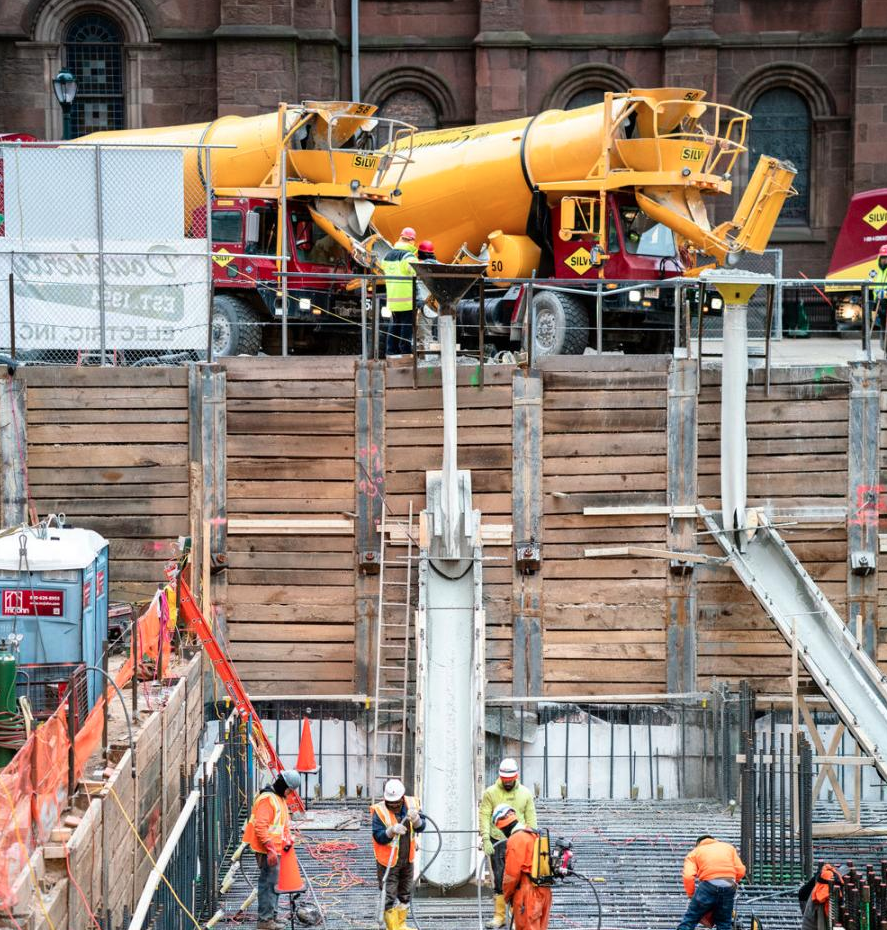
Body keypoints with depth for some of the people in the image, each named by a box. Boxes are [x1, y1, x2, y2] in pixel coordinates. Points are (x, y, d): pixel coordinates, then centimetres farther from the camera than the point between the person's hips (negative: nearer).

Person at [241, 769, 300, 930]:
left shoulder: (281, 798, 16)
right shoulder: (267, 799, -18)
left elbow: (284, 821, 28)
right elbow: (260, 826, -24)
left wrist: (287, 838, 11)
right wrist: (270, 849, -25)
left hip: (275, 849, 10)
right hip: (267, 851, -10)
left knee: (273, 883, 18)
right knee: (269, 883, -8)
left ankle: (272, 915, 28)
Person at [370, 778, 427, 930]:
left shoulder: (412, 804, -5)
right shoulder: (379, 811, -17)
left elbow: (421, 827, -10)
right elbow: (378, 837, -20)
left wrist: (415, 819, -32)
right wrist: (392, 830, -38)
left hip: (407, 859, 5)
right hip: (388, 861, -5)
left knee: (405, 894, 19)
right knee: (389, 896, -4)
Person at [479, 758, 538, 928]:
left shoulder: (525, 793, 4)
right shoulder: (490, 793, 0)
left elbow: (531, 819, 6)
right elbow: (484, 816, -3)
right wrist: (486, 839, -13)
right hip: (497, 842, 0)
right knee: (499, 880, 1)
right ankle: (499, 916, 6)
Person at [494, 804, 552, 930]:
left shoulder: (515, 839, -13)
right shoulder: (535, 835, 16)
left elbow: (512, 873, -15)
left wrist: (507, 895, 0)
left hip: (528, 893, -9)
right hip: (544, 890, 9)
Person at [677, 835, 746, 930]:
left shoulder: (694, 853, 20)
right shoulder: (728, 847, 28)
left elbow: (688, 877, 1)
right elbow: (740, 870, 14)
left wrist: (691, 895, 11)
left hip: (709, 884, -3)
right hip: (729, 886, 3)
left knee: (689, 921, 2)